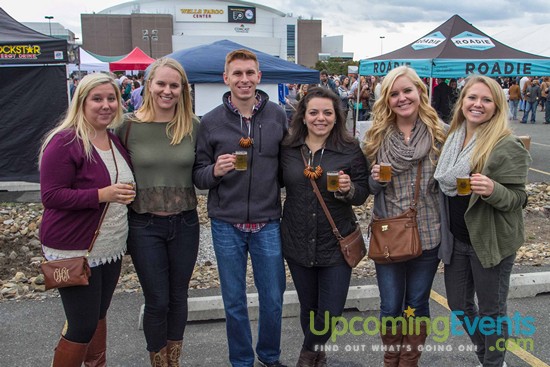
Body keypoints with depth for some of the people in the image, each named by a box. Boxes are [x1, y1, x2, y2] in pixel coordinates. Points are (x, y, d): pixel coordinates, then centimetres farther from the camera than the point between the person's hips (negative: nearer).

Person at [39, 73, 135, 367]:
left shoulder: (115, 140, 8)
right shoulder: (65, 142, -16)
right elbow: (51, 196, -21)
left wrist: (128, 194, 4)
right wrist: (103, 195, -27)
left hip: (111, 248, 8)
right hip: (75, 252, -7)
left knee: (99, 316, 20)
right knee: (82, 327, -1)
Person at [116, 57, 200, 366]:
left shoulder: (194, 126, -2)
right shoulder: (128, 125, -7)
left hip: (185, 223, 2)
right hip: (144, 225, -2)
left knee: (178, 297, 16)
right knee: (157, 302, 5)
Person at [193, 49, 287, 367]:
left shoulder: (278, 116, 0)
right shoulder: (211, 122, -3)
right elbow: (198, 176, -1)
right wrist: (215, 170, -20)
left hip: (268, 223, 1)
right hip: (227, 224, 0)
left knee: (273, 298, 11)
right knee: (234, 301, 11)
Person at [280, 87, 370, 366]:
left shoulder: (350, 150, -7)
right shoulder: (287, 149, -2)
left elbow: (362, 194, -4)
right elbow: (279, 184, 12)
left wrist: (349, 188, -24)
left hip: (337, 243, -2)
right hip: (297, 242, 2)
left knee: (331, 310, 3)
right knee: (308, 306, 17)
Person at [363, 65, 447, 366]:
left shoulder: (440, 133, -5)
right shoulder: (377, 136, -1)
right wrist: (375, 179, -14)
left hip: (427, 234, -1)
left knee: (417, 304, 14)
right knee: (390, 306, 10)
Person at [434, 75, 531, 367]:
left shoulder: (507, 146, -15)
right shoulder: (453, 138, 5)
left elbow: (517, 198, -13)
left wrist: (492, 190, -34)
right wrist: (443, 228, 6)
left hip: (491, 241, -6)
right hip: (456, 238, 7)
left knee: (490, 310, 9)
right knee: (459, 305, 18)